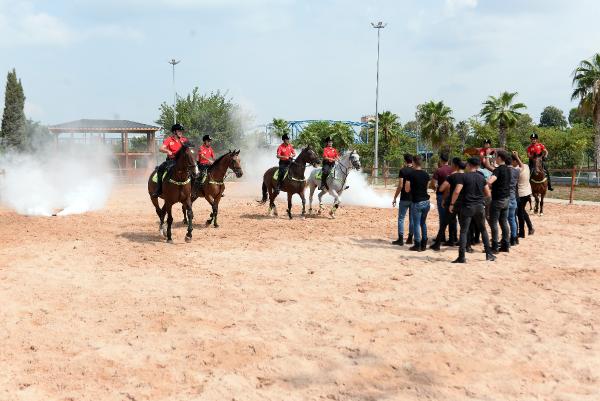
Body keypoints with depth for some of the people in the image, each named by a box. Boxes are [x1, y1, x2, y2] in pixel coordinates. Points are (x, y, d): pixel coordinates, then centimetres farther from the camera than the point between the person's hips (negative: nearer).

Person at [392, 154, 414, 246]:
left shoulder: (403, 170, -10)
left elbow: (400, 186, -14)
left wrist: (395, 198, -7)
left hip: (404, 198, -4)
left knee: (401, 218, 2)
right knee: (412, 218, 11)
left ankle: (400, 239, -1)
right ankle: (410, 238, 14)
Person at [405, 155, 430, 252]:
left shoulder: (411, 174, -10)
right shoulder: (426, 174, 6)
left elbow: (407, 189, -6)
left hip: (416, 202, -5)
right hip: (426, 202, 6)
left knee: (416, 224, 3)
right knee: (423, 223, 17)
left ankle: (417, 245, 6)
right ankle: (424, 244, 19)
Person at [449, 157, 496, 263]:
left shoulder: (463, 177, -8)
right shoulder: (481, 177, 5)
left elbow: (457, 191, -17)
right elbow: (488, 194, 8)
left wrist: (452, 204, -7)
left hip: (467, 207, -4)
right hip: (479, 207, 4)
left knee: (464, 231, -1)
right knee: (483, 230, 17)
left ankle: (462, 257, -5)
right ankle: (489, 254, 18)